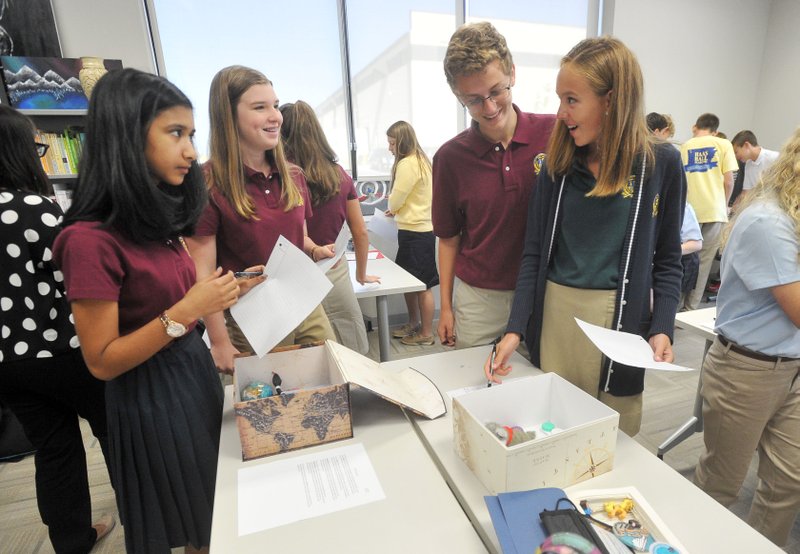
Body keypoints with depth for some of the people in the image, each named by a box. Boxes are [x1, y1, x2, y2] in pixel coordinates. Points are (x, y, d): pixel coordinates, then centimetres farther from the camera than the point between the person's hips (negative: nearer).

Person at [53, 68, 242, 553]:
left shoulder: (157, 217, 3)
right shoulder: (91, 239, -22)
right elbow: (101, 362, -19)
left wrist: (217, 297, -3)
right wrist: (187, 311, -28)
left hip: (197, 370, 7)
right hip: (149, 395, -7)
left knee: (211, 512, 24)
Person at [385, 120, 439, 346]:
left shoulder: (407, 164, -16)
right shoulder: (420, 160, 15)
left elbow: (394, 202, -11)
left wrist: (392, 205, 10)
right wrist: (396, 208, 9)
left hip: (415, 232, -10)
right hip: (418, 228, 10)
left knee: (422, 285, 0)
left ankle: (426, 334, 12)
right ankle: (414, 323, 32)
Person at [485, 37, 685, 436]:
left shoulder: (661, 164, -3)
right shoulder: (558, 163, 0)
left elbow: (667, 260, 3)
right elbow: (534, 252, -1)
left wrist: (662, 329, -11)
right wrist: (515, 329, -10)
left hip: (618, 317, -1)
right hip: (553, 312, 2)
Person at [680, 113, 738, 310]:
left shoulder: (684, 147, 9)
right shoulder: (723, 144, 4)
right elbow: (728, 181, 0)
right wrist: (725, 204, 15)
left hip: (690, 210, 1)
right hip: (714, 210, -1)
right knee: (704, 260, 5)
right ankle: (691, 306, 7)